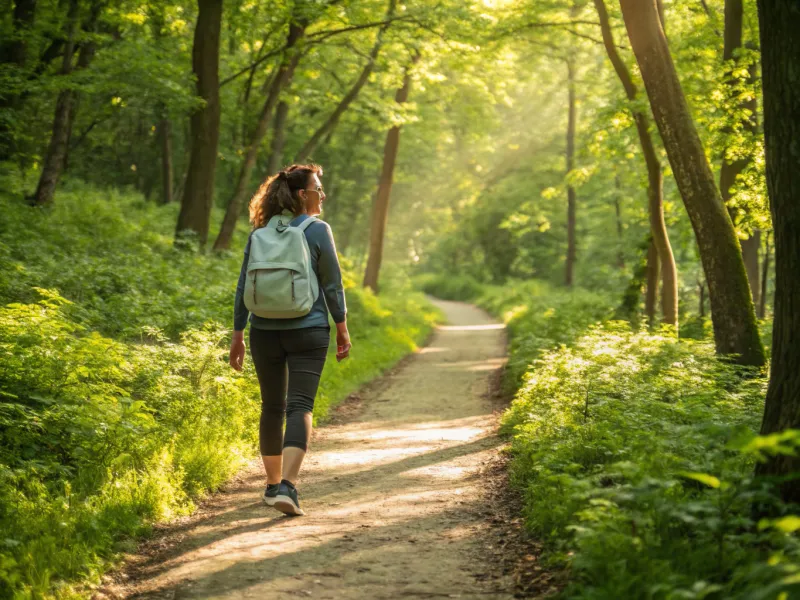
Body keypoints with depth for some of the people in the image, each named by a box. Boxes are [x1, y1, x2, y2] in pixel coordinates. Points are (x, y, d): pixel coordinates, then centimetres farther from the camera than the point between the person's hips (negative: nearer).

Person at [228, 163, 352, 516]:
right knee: (300, 406, -5)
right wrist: (342, 328, 5)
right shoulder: (318, 230, -5)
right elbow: (332, 284, -4)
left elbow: (243, 287, 7)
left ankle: (273, 485, 24)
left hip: (265, 332, 4)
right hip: (308, 330, -4)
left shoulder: (260, 233, 6)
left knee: (272, 407, 15)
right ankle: (287, 485, -19)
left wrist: (237, 334, 12)